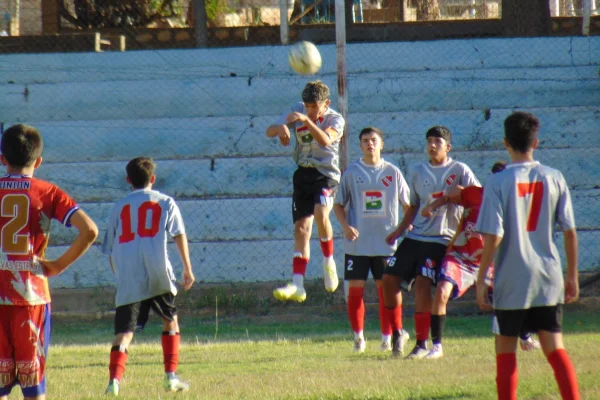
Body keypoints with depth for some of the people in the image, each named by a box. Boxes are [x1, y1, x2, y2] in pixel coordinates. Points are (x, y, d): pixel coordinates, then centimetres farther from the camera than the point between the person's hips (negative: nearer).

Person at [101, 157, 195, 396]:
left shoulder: (120, 207, 18)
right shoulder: (165, 202, 13)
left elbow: (110, 249, 17)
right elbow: (179, 235, 3)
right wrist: (187, 268, 5)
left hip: (127, 277, 1)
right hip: (157, 275, -1)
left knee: (124, 332, -4)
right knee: (170, 321, 20)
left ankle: (114, 379, -25)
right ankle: (171, 377, 14)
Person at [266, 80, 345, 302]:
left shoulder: (335, 119, -9)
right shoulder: (298, 111, 2)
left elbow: (326, 140, -30)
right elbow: (269, 131, -1)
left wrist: (307, 120, -43)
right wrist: (281, 128, -25)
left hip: (326, 175, -4)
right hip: (303, 174, 4)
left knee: (320, 213, -30)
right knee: (301, 227, -3)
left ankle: (328, 261, -6)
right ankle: (297, 285, -6)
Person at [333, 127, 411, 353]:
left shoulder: (392, 173, 4)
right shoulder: (352, 173, 3)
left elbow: (407, 203, 11)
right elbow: (339, 204, 7)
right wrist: (345, 226, -10)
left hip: (386, 241, 0)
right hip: (357, 243, 0)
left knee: (386, 289, 1)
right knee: (355, 289, -1)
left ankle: (387, 337, 9)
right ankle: (358, 337, 9)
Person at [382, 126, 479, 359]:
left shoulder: (459, 171, -1)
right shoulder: (417, 172, 13)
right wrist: (399, 231, 11)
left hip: (441, 239, -6)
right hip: (415, 236, 6)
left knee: (422, 283, -18)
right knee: (390, 278, 0)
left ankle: (422, 343, -10)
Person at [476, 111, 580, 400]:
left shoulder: (498, 182, -9)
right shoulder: (554, 178, 1)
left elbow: (493, 237, -14)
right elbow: (570, 232, 4)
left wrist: (481, 280, -6)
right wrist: (572, 276, 14)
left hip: (511, 281, -3)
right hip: (548, 279, 3)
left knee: (505, 351, 8)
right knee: (555, 349, 6)